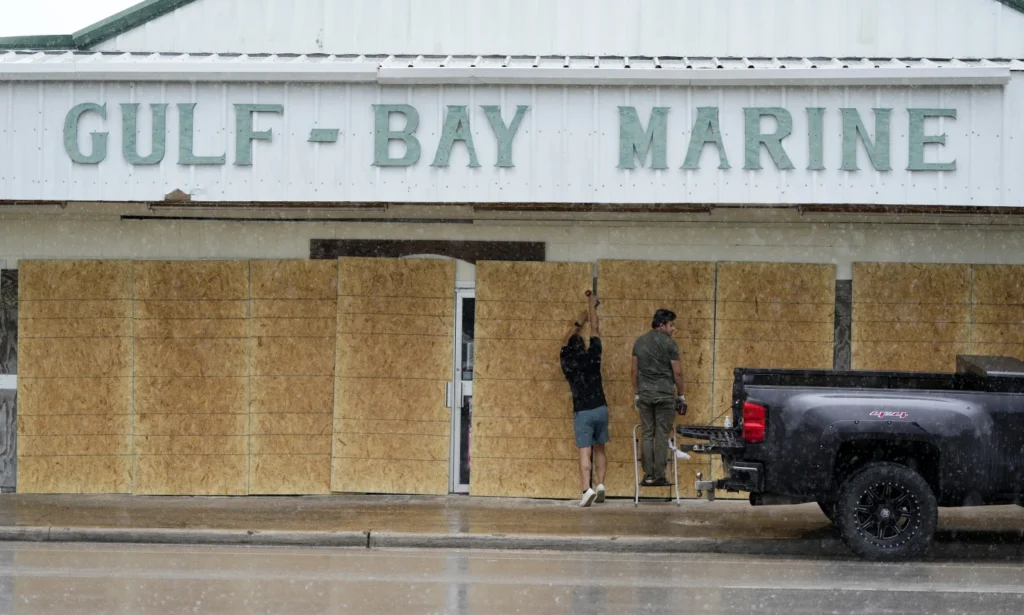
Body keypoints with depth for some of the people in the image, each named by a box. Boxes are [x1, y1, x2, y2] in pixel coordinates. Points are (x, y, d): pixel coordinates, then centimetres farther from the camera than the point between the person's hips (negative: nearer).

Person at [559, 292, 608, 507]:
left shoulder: (567, 362, -1)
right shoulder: (592, 357, -1)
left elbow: (566, 342, 20)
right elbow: (596, 331, 13)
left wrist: (578, 324, 34)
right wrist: (592, 307, 24)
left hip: (582, 411, -2)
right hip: (600, 409, 2)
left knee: (585, 452, -9)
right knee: (599, 449, 16)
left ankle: (587, 489, -23)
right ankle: (600, 484, 8)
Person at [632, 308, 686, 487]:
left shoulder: (639, 342, 9)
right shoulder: (669, 343, -6)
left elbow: (635, 371, 10)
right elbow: (677, 372, -5)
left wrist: (636, 394, 17)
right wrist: (681, 395, 5)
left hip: (645, 394, 4)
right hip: (665, 394, -4)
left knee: (647, 435, 7)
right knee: (662, 436, 0)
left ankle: (648, 476, 4)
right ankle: (659, 477, 0)